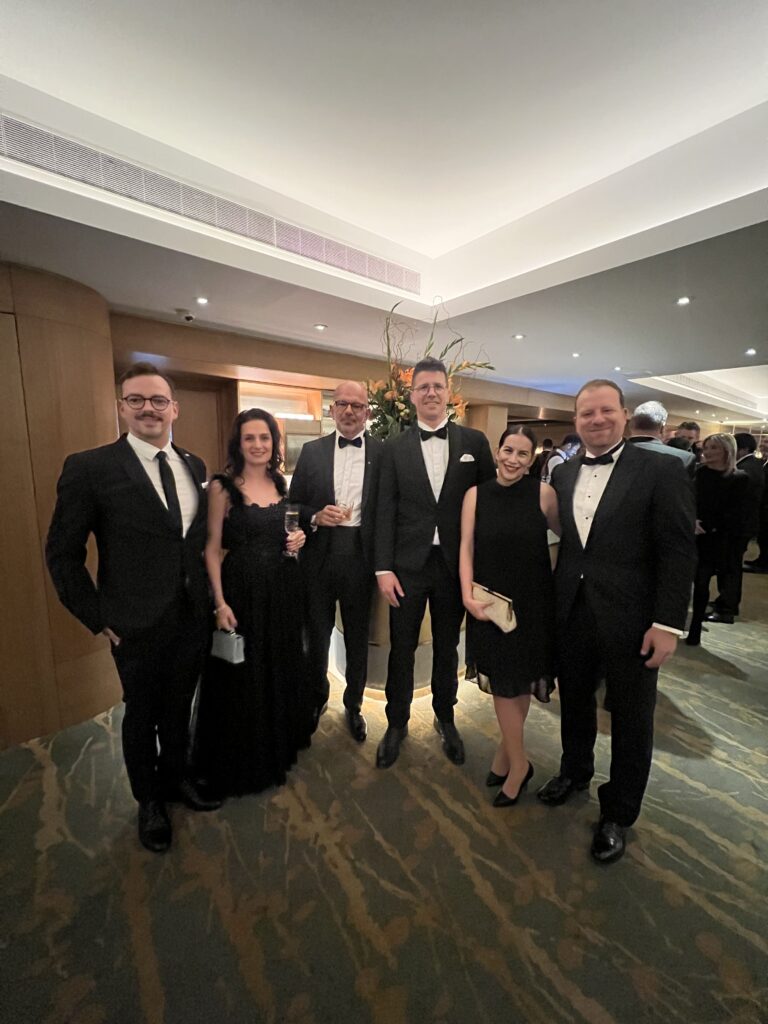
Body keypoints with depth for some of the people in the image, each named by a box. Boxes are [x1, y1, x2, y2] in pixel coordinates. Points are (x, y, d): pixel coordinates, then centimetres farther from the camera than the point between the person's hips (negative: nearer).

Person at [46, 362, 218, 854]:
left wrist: (209, 595, 6)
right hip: (137, 626, -4)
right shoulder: (90, 467, -12)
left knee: (179, 707, 23)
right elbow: (63, 553, -7)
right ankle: (149, 799, 45)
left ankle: (176, 776, 50)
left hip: (193, 618, 4)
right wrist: (98, 619, -8)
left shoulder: (194, 465, 2)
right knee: (142, 714, 19)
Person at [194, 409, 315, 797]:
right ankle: (241, 760, 36)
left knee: (283, 667, 19)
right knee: (242, 675, 10)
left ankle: (281, 743, 46)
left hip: (284, 588, 5)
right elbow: (212, 548, -9)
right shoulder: (222, 487, -10)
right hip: (242, 590, -5)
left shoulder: (281, 483, 6)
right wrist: (220, 602, -14)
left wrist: (298, 540, -5)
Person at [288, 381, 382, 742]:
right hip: (319, 558, 2)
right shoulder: (312, 451, 4)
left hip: (361, 557, -1)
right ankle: (317, 697, 45)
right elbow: (294, 506, 6)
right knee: (317, 634, 17)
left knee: (358, 637, 15)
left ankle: (353, 705, 40)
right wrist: (315, 518, -14)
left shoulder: (383, 452, -1)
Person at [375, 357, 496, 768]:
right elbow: (385, 510, -2)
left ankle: (445, 719, 41)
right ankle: (397, 723, 35)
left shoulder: (474, 441, 1)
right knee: (401, 649, 12)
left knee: (447, 648, 18)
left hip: (455, 564, 1)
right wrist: (384, 568, -7)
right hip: (408, 564, 0)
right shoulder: (395, 447, 2)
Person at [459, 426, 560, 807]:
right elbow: (466, 548, -5)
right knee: (502, 680, 12)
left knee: (519, 680, 14)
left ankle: (509, 753, 37)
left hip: (532, 601, -1)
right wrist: (468, 596, -12)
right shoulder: (476, 494, -4)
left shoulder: (543, 493, -8)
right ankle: (517, 761, 35)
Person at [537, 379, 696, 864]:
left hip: (630, 619, -4)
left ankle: (619, 813, 38)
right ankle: (575, 771, 49)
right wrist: (553, 602, 2)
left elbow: (679, 552, -11)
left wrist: (668, 623, -14)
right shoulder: (563, 473, 5)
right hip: (572, 614, 4)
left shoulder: (661, 470, -9)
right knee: (574, 701, 22)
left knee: (631, 719, 15)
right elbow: (559, 541, 6)